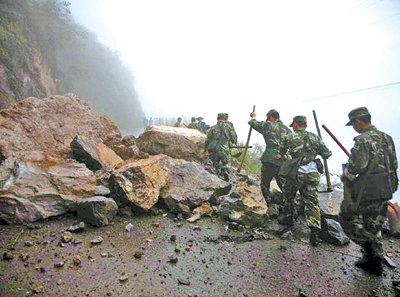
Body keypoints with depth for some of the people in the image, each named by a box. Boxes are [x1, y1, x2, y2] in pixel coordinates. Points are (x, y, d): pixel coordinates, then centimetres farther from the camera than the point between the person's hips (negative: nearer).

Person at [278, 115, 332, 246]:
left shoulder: (289, 137, 1)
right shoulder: (315, 137, 8)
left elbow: (281, 153, 12)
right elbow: (327, 155, 11)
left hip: (295, 173, -2)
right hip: (312, 174, 2)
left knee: (288, 196, 21)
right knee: (312, 202, 5)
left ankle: (288, 217, 38)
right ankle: (315, 231, -4)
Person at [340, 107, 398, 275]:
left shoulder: (363, 140, -16)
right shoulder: (387, 138, 10)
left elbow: (357, 165, -22)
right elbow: (394, 165, 14)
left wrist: (346, 176, -4)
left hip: (367, 190, -8)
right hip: (386, 190, 8)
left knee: (349, 218, 6)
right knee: (373, 225, 19)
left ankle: (373, 252, -1)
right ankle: (374, 261, 27)